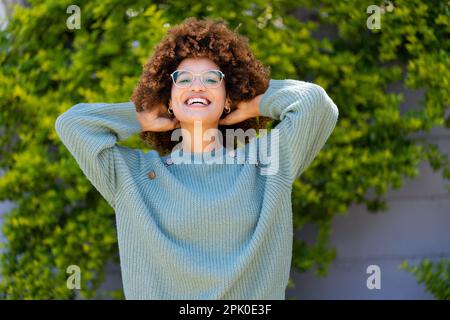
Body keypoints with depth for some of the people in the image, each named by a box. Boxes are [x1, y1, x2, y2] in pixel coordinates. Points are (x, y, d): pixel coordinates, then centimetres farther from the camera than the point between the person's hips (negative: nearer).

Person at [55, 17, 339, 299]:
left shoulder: (260, 163, 7)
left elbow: (313, 101, -1)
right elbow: (72, 123, 10)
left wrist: (257, 104, 14)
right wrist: (142, 119, 14)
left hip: (253, 299, 0)